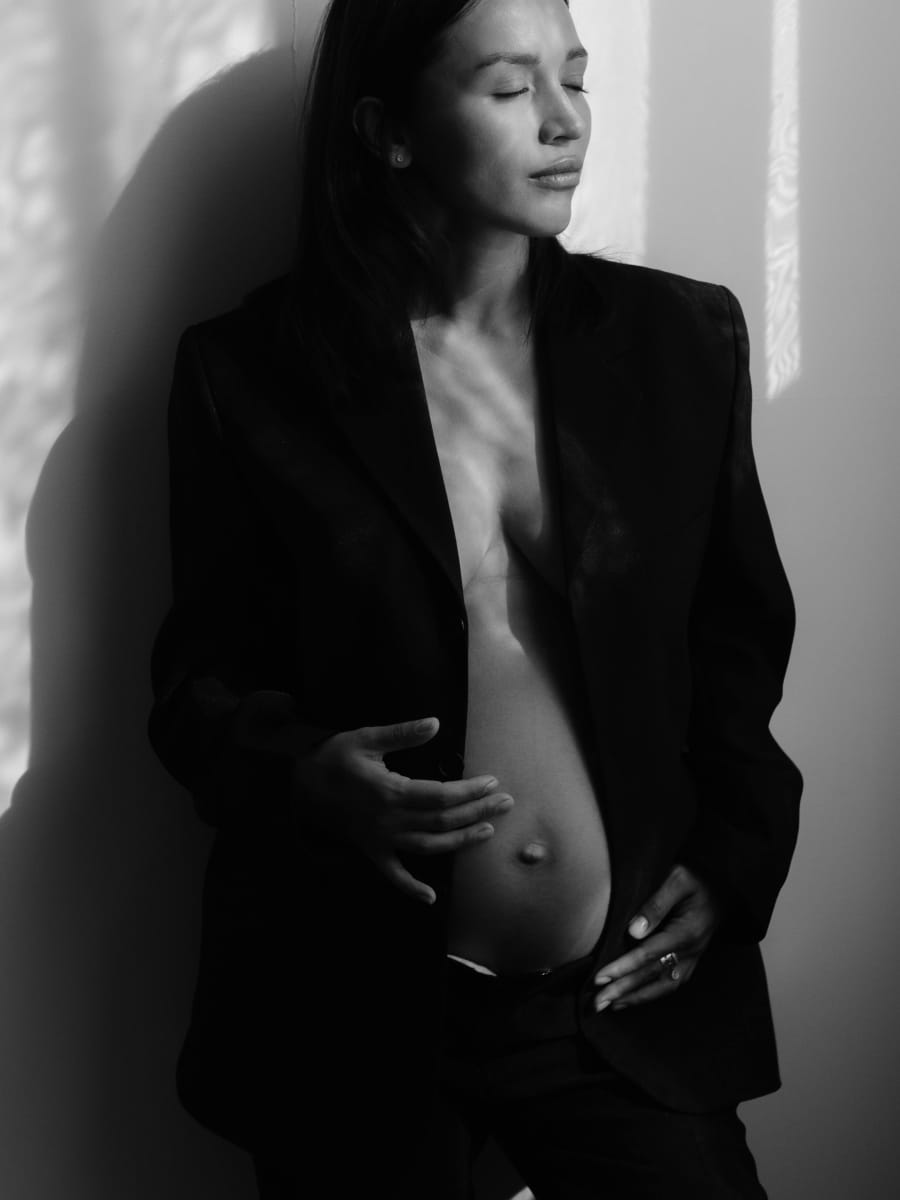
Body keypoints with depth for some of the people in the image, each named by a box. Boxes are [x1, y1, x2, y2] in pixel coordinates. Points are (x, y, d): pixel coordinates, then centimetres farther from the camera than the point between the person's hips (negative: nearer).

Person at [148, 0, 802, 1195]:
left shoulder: (681, 340, 2)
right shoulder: (253, 370, -5)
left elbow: (741, 639, 11)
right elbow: (199, 675, 1)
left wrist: (734, 861, 0)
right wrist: (302, 773, -19)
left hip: (631, 1000, 2)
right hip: (350, 1010, -1)